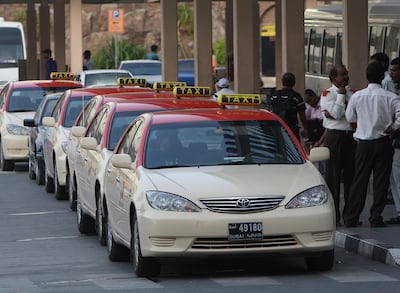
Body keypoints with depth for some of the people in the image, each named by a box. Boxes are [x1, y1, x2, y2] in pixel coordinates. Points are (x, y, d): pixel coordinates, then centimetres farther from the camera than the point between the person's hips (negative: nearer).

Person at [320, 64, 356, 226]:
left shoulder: (351, 93, 14)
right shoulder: (327, 94, -4)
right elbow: (337, 113, -16)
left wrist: (333, 113, -11)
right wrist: (341, 94, -10)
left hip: (351, 136, 6)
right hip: (335, 136, -6)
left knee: (351, 175, 8)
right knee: (333, 175, -3)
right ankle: (333, 216, 1)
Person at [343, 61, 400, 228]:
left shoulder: (357, 96, -3)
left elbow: (349, 118, 8)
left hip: (363, 143, 2)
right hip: (383, 143, -2)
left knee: (360, 180, 9)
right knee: (381, 181, 5)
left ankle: (350, 218, 11)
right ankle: (376, 218, 5)